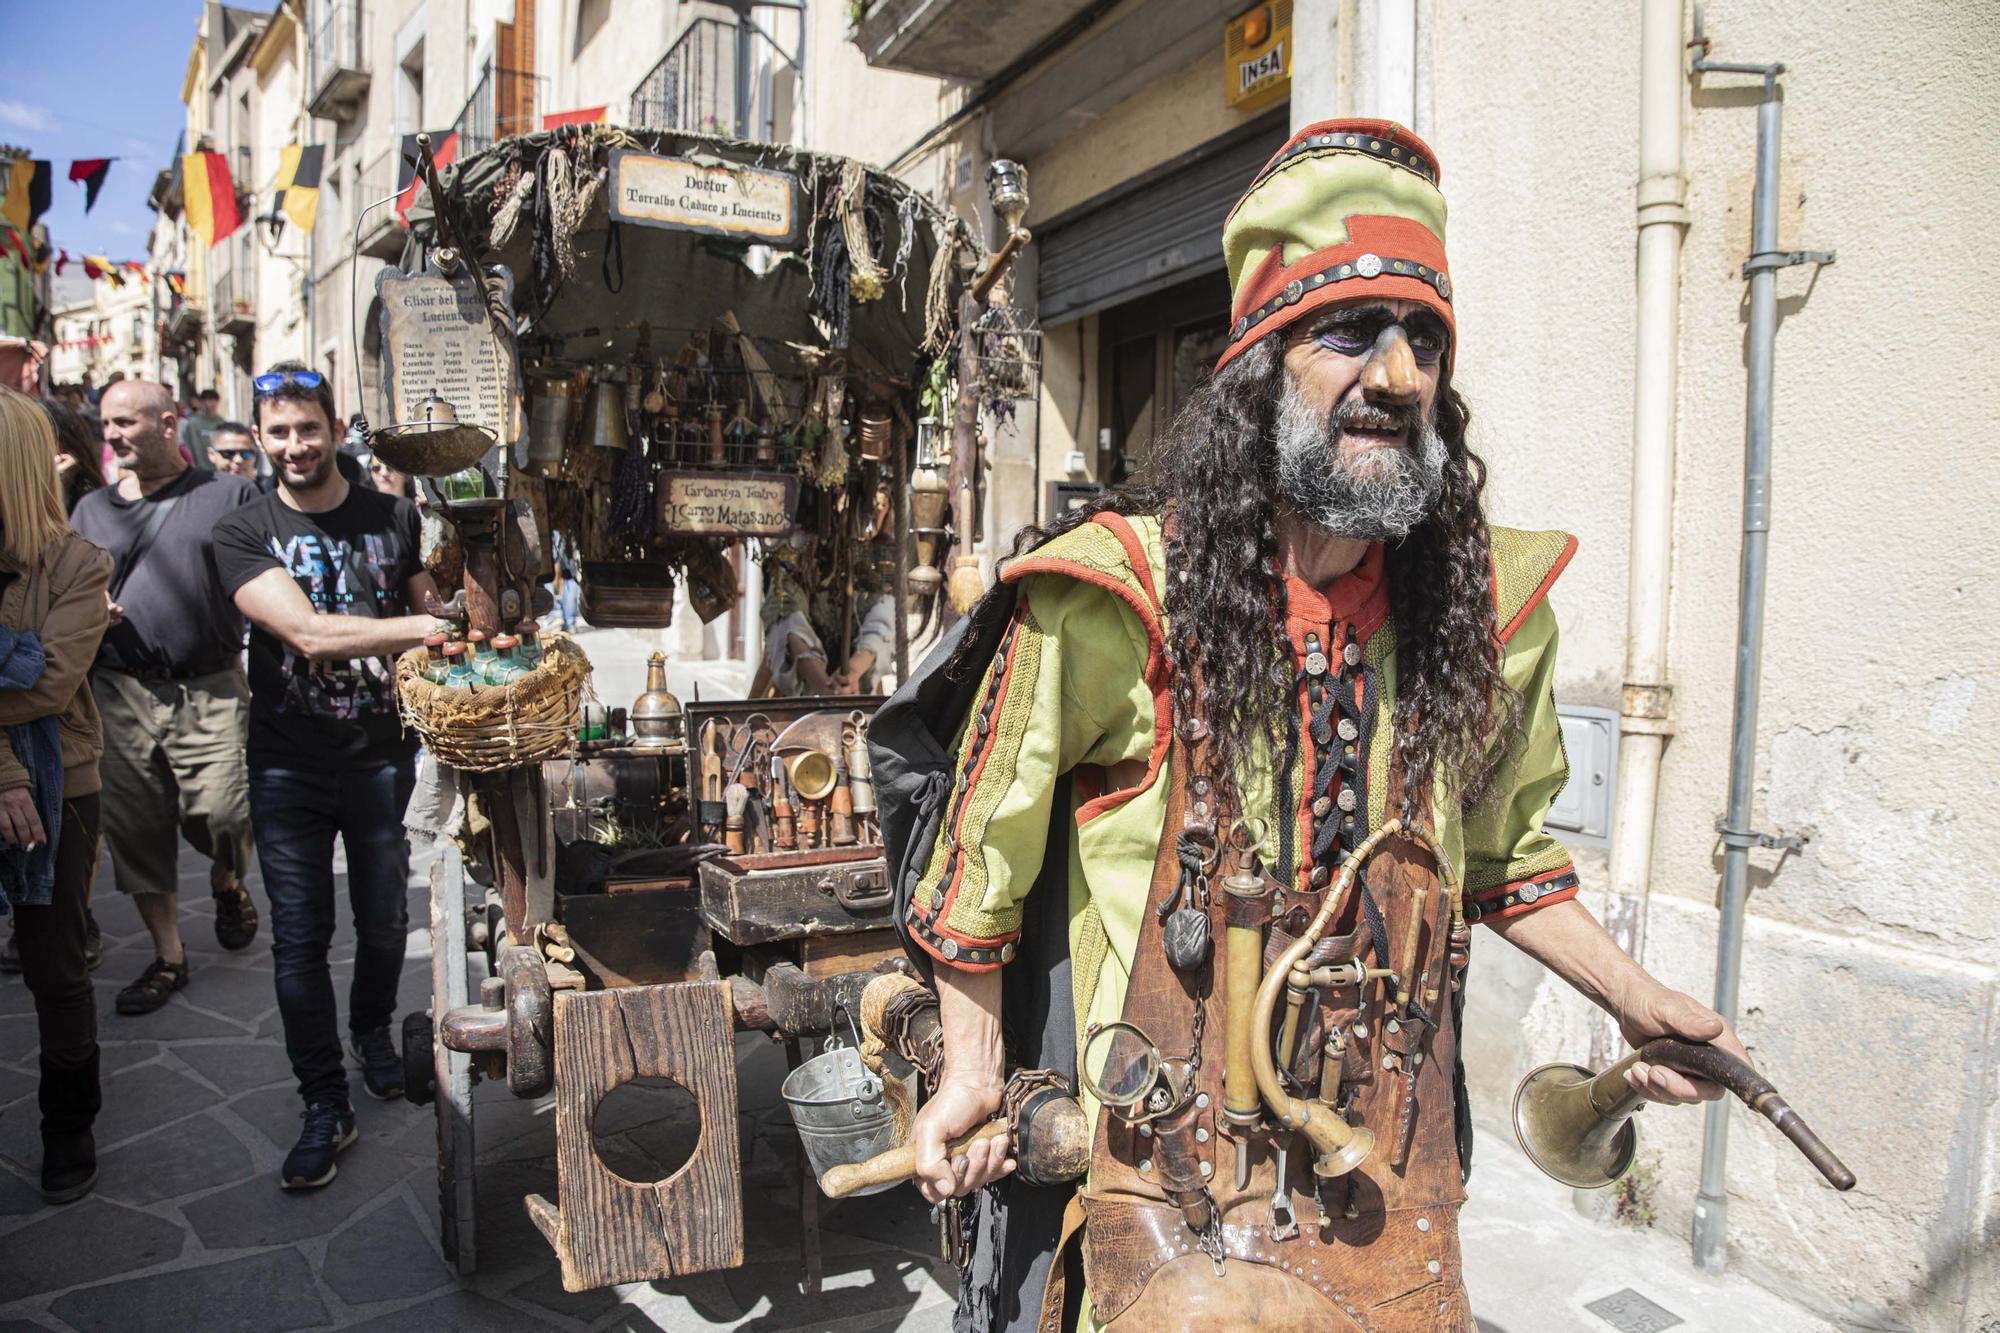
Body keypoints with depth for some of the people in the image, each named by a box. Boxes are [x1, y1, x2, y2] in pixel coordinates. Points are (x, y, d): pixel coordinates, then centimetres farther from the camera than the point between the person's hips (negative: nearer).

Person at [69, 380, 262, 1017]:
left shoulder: (230, 496, 3)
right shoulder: (92, 509, 14)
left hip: (212, 691, -4)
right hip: (120, 695, 4)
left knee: (219, 814, -10)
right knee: (136, 831, 7)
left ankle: (228, 884, 25)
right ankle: (168, 956, 21)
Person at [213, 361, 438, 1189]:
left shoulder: (394, 519, 3)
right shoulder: (243, 535, -4)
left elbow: (427, 625, 7)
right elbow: (308, 633, -20)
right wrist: (427, 624, -29)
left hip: (383, 755, 1)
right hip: (290, 765, -1)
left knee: (385, 922, 12)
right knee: (300, 940, 4)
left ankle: (373, 1031, 41)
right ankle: (325, 1105, 18)